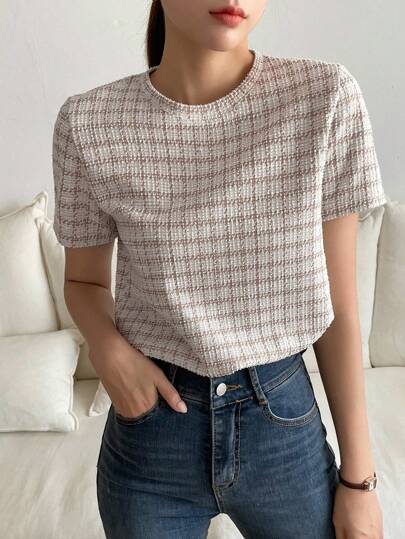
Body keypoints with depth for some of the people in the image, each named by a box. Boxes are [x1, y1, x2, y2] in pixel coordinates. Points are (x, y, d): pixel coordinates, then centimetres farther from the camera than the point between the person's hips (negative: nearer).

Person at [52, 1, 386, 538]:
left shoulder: (326, 97, -11)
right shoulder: (88, 123, -11)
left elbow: (337, 301, -7)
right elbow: (84, 280, 5)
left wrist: (358, 475, -2)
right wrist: (108, 348, -17)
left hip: (284, 422, 0)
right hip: (149, 437, 1)